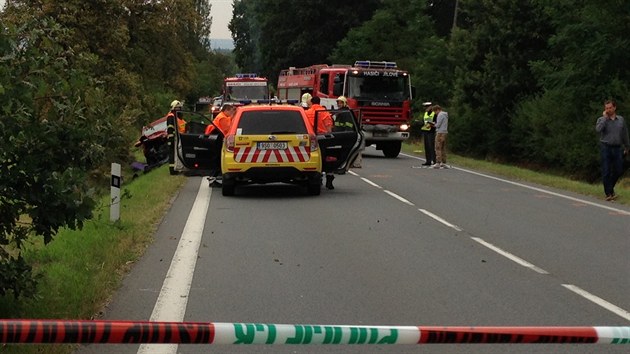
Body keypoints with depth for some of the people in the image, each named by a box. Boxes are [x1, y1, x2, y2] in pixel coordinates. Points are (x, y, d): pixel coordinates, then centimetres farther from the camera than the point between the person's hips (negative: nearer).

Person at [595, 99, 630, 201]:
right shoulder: (601, 119, 0)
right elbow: (598, 129, -21)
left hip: (617, 148, 3)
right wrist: (605, 117, -15)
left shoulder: (621, 119, 9)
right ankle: (609, 193, 0)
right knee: (606, 171, -4)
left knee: (618, 171, 5)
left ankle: (610, 187, 28)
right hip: (605, 148, -3)